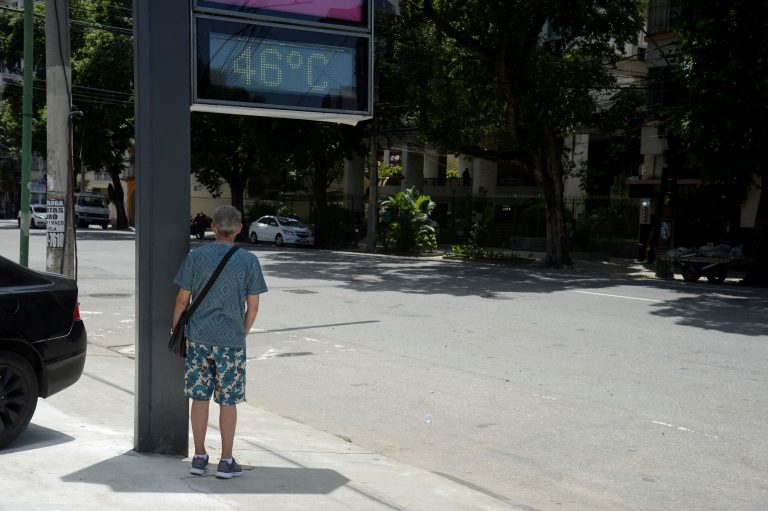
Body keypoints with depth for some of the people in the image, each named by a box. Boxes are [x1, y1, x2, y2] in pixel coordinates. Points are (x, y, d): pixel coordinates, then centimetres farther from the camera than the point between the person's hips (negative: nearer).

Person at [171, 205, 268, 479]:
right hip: (231, 341, -1)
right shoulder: (249, 261, -4)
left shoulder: (195, 256, -2)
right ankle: (226, 461, 12)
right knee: (228, 401, 6)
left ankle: (199, 457, 17)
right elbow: (253, 307, -1)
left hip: (198, 337, 1)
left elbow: (182, 300, 0)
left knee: (199, 398, 10)